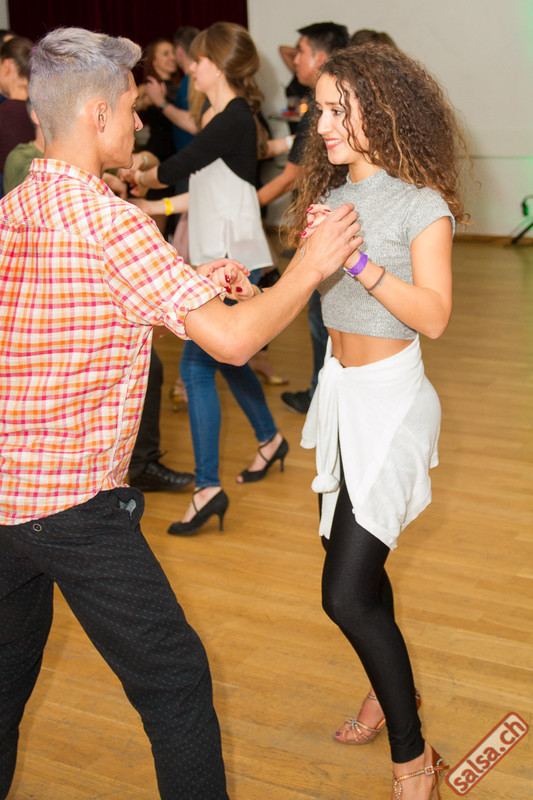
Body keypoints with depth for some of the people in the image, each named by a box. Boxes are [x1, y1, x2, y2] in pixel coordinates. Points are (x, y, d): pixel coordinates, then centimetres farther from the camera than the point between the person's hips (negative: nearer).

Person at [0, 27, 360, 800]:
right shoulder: (109, 221, -18)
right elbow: (232, 339, -21)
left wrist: (193, 283, 13)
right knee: (174, 681, 5)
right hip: (74, 503, -8)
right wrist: (310, 267, -7)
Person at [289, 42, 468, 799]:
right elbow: (308, 291, 9)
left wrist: (356, 257, -27)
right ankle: (391, 689, 42)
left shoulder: (422, 204, -12)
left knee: (347, 591, -11)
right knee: (350, 556, 18)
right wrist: (309, 246, -7)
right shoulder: (332, 195, 9)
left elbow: (434, 316, -21)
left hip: (390, 396, -7)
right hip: (340, 390, 8)